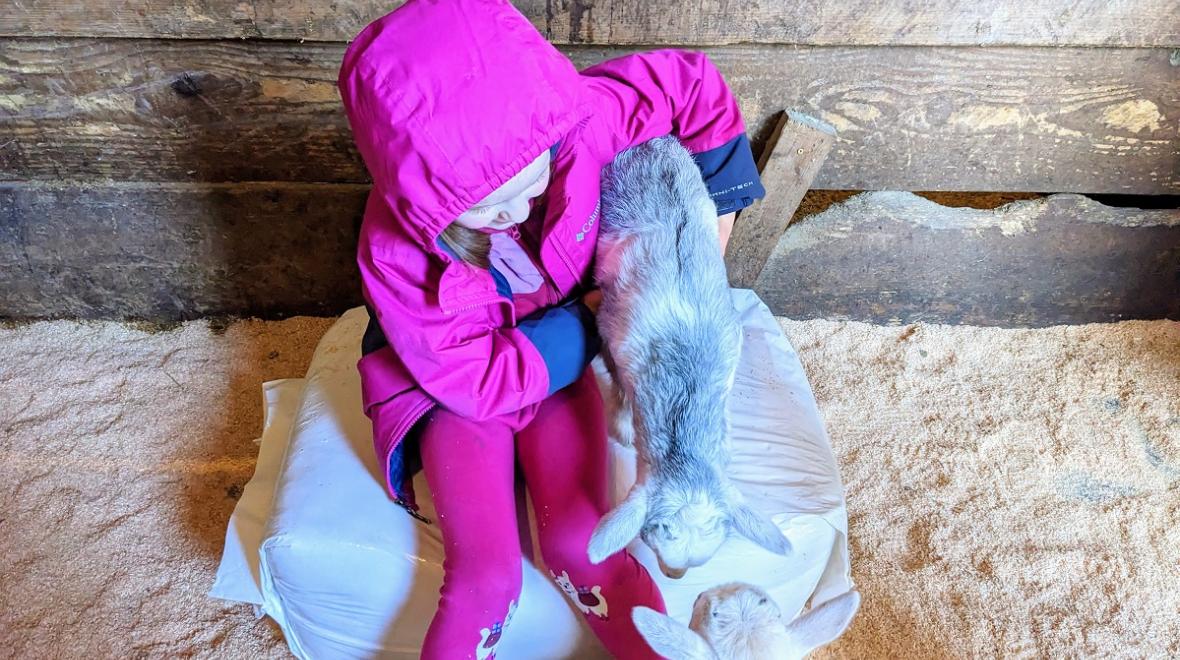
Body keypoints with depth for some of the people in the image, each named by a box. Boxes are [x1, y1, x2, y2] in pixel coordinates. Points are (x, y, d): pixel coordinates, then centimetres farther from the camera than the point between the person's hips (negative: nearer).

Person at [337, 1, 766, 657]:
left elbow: (696, 85, -11)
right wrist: (587, 321, -20)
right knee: (487, 575, -16)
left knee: (582, 544, -13)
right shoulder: (396, 251, -30)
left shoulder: (570, 119, -27)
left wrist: (713, 227, -9)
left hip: (562, 361, 2)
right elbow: (479, 379, -20)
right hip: (461, 386, -1)